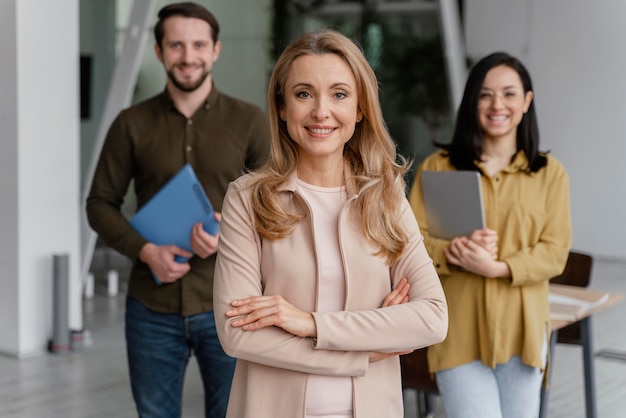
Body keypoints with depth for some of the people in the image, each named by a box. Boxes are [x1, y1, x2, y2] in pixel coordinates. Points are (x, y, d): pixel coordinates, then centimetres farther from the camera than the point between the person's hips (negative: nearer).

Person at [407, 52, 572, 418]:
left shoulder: (550, 173, 5)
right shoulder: (438, 167, 4)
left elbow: (555, 252, -1)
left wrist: (497, 267, -18)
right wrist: (455, 252, -21)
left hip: (522, 328, 2)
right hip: (459, 330, -2)